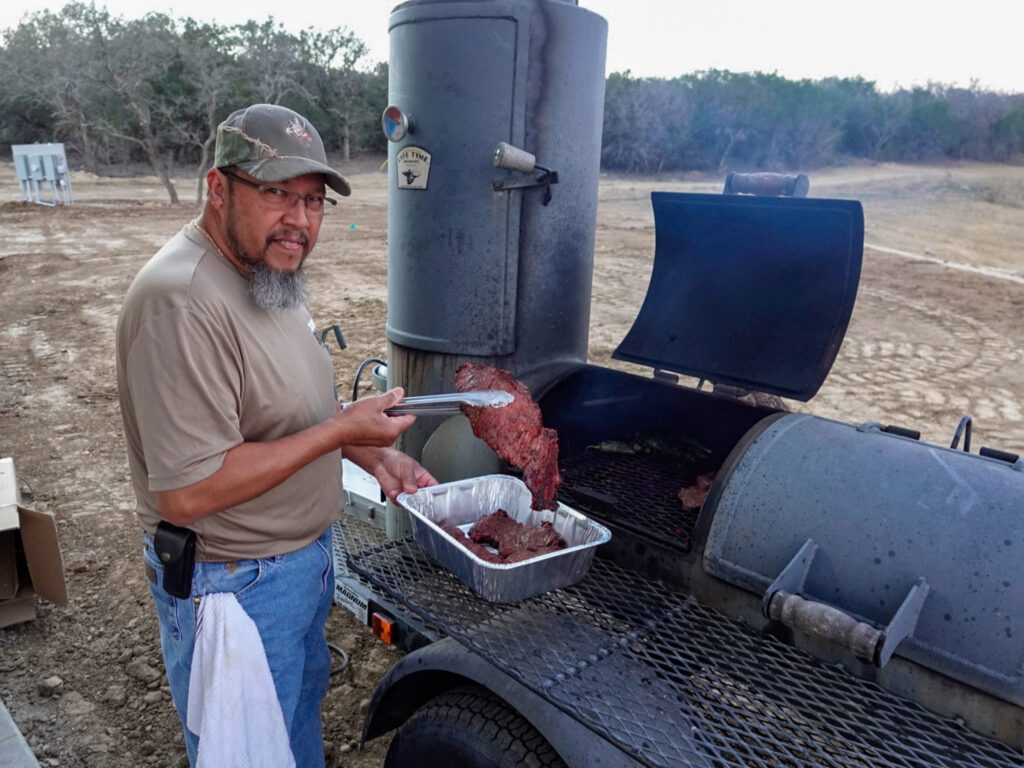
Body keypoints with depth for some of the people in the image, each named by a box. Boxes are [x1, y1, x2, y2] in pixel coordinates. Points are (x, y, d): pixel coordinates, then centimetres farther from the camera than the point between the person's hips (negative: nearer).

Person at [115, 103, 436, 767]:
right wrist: (341, 430, -27)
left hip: (306, 555, 9)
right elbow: (187, 493, -32)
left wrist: (374, 455, 1)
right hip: (234, 582, -9)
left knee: (303, 706, 30)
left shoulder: (268, 274, 3)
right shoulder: (183, 302, -30)